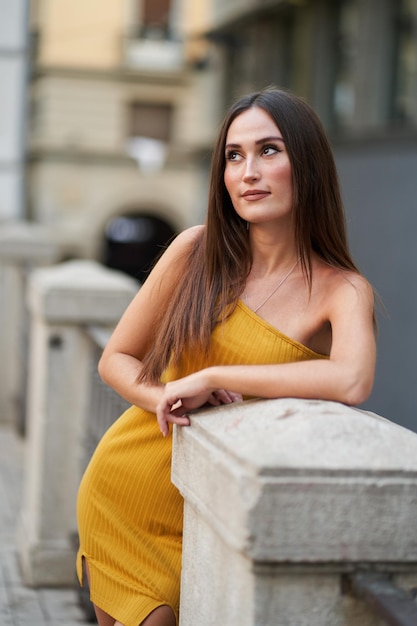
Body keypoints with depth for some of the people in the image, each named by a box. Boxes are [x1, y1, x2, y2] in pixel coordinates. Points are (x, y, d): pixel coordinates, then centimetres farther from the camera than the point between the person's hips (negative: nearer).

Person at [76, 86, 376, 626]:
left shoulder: (343, 291, -12)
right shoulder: (197, 251, -5)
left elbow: (352, 382, -33)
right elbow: (116, 359, 3)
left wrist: (211, 376, -28)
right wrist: (165, 399, -18)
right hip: (122, 486, 2)